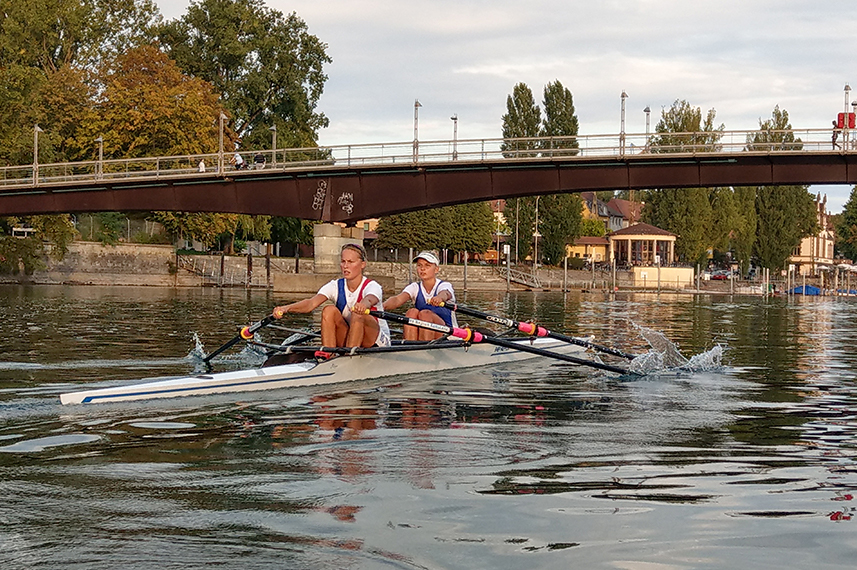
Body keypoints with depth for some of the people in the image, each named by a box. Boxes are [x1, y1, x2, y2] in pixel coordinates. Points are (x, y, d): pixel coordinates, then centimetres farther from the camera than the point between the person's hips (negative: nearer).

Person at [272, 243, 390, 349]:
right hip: (347, 340, 4)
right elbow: (311, 303, -22)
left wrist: (363, 305, -68)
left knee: (358, 314, -32)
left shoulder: (372, 286, -14)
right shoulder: (335, 286, -3)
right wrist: (287, 308, -43)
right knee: (329, 311, -21)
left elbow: (370, 300, -41)